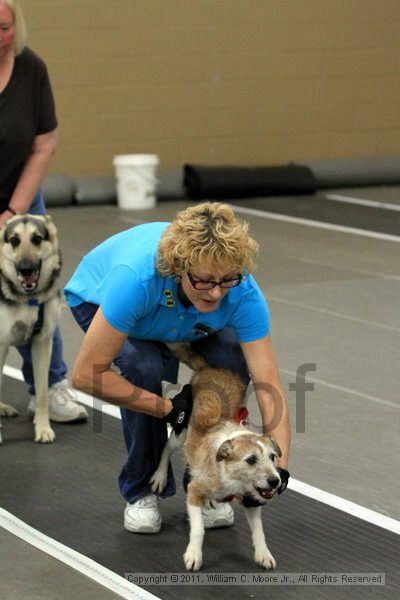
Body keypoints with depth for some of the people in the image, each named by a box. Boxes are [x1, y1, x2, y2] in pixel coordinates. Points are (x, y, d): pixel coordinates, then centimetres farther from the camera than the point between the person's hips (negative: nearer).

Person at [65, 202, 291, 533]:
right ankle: (142, 491, -5)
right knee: (146, 368, -31)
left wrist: (279, 468, -47)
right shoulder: (138, 276, -45)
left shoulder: (242, 292, -36)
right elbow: (86, 374, -39)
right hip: (98, 296, -3)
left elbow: (269, 387, -34)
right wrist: (170, 409, -32)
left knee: (231, 363, -23)